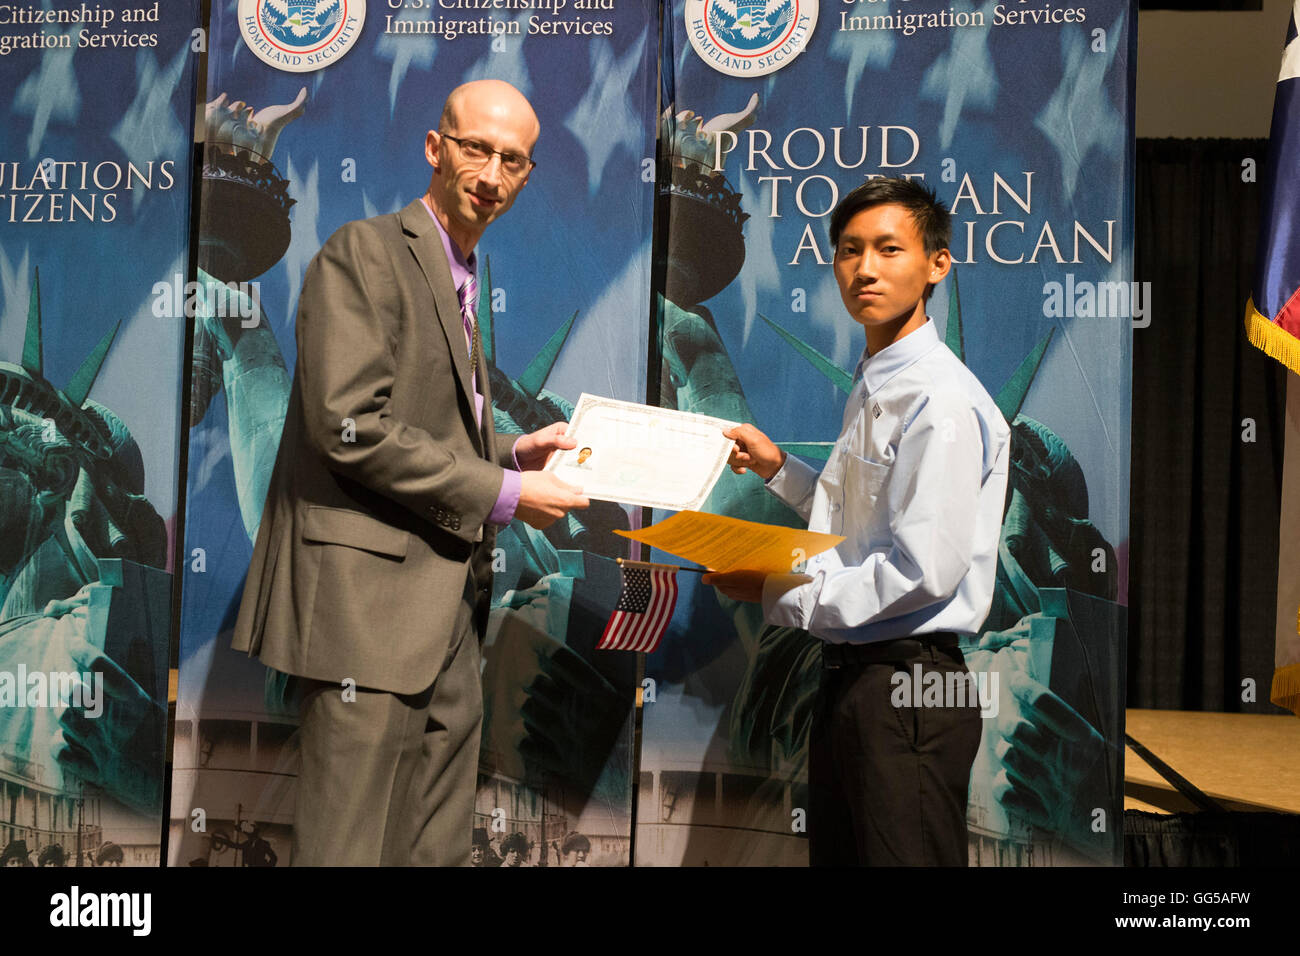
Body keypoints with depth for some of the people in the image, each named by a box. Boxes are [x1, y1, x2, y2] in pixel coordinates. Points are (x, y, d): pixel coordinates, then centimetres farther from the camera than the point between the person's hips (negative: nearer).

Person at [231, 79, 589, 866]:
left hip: (446, 606, 9)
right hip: (370, 594, -9)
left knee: (439, 843, 14)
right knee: (352, 844, -2)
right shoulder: (364, 253, -7)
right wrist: (500, 493, -13)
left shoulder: (458, 279, 20)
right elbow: (351, 426, -18)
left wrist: (513, 451, 7)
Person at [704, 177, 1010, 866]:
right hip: (846, 673, 9)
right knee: (834, 856, 19)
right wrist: (779, 468, 15)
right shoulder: (872, 388, 13)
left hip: (907, 687, -9)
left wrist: (778, 592, -18)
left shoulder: (943, 402, -17)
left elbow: (925, 570, -23)